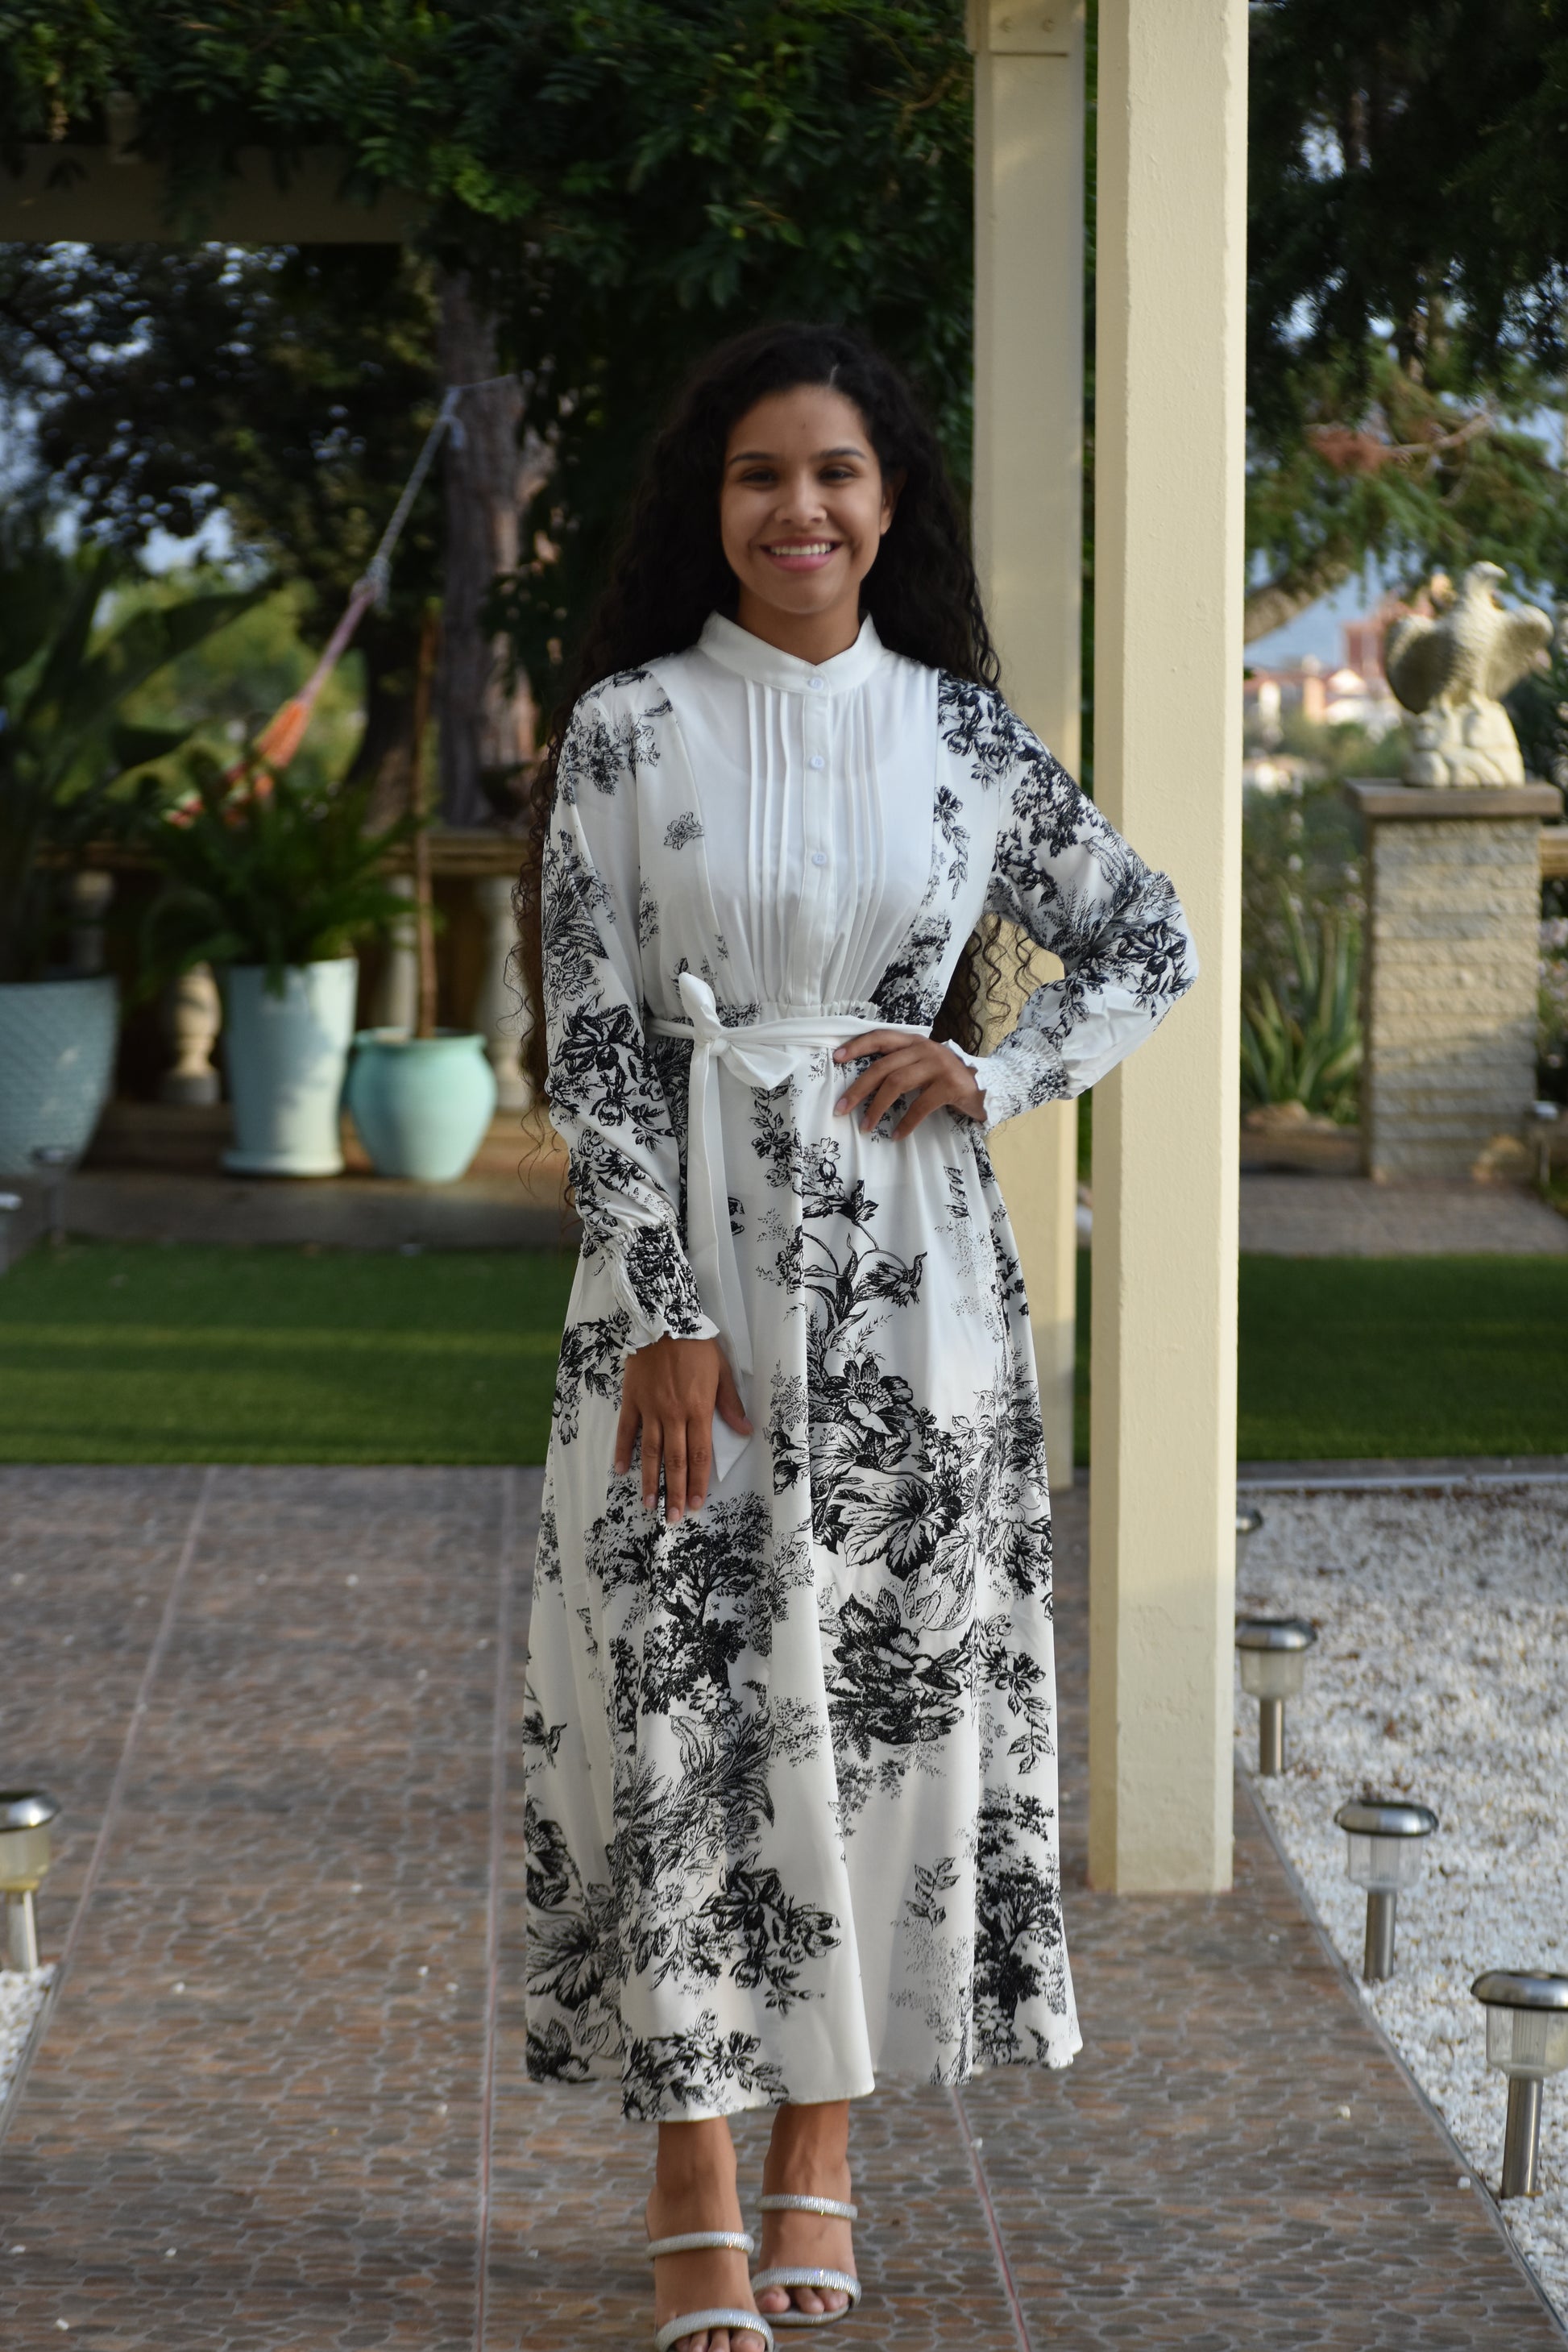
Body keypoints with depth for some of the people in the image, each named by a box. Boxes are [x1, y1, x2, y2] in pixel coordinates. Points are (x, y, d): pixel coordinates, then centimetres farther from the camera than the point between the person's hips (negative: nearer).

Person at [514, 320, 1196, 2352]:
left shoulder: (960, 732, 5)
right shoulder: (628, 729, 0)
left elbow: (1149, 945, 15)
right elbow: (589, 1038, -4)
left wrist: (997, 1071, -3)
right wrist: (663, 1312, -11)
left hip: (911, 1278, 2)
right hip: (688, 1265, -2)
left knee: (889, 1684, 5)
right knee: (684, 1693, -2)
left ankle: (819, 2152, 19)